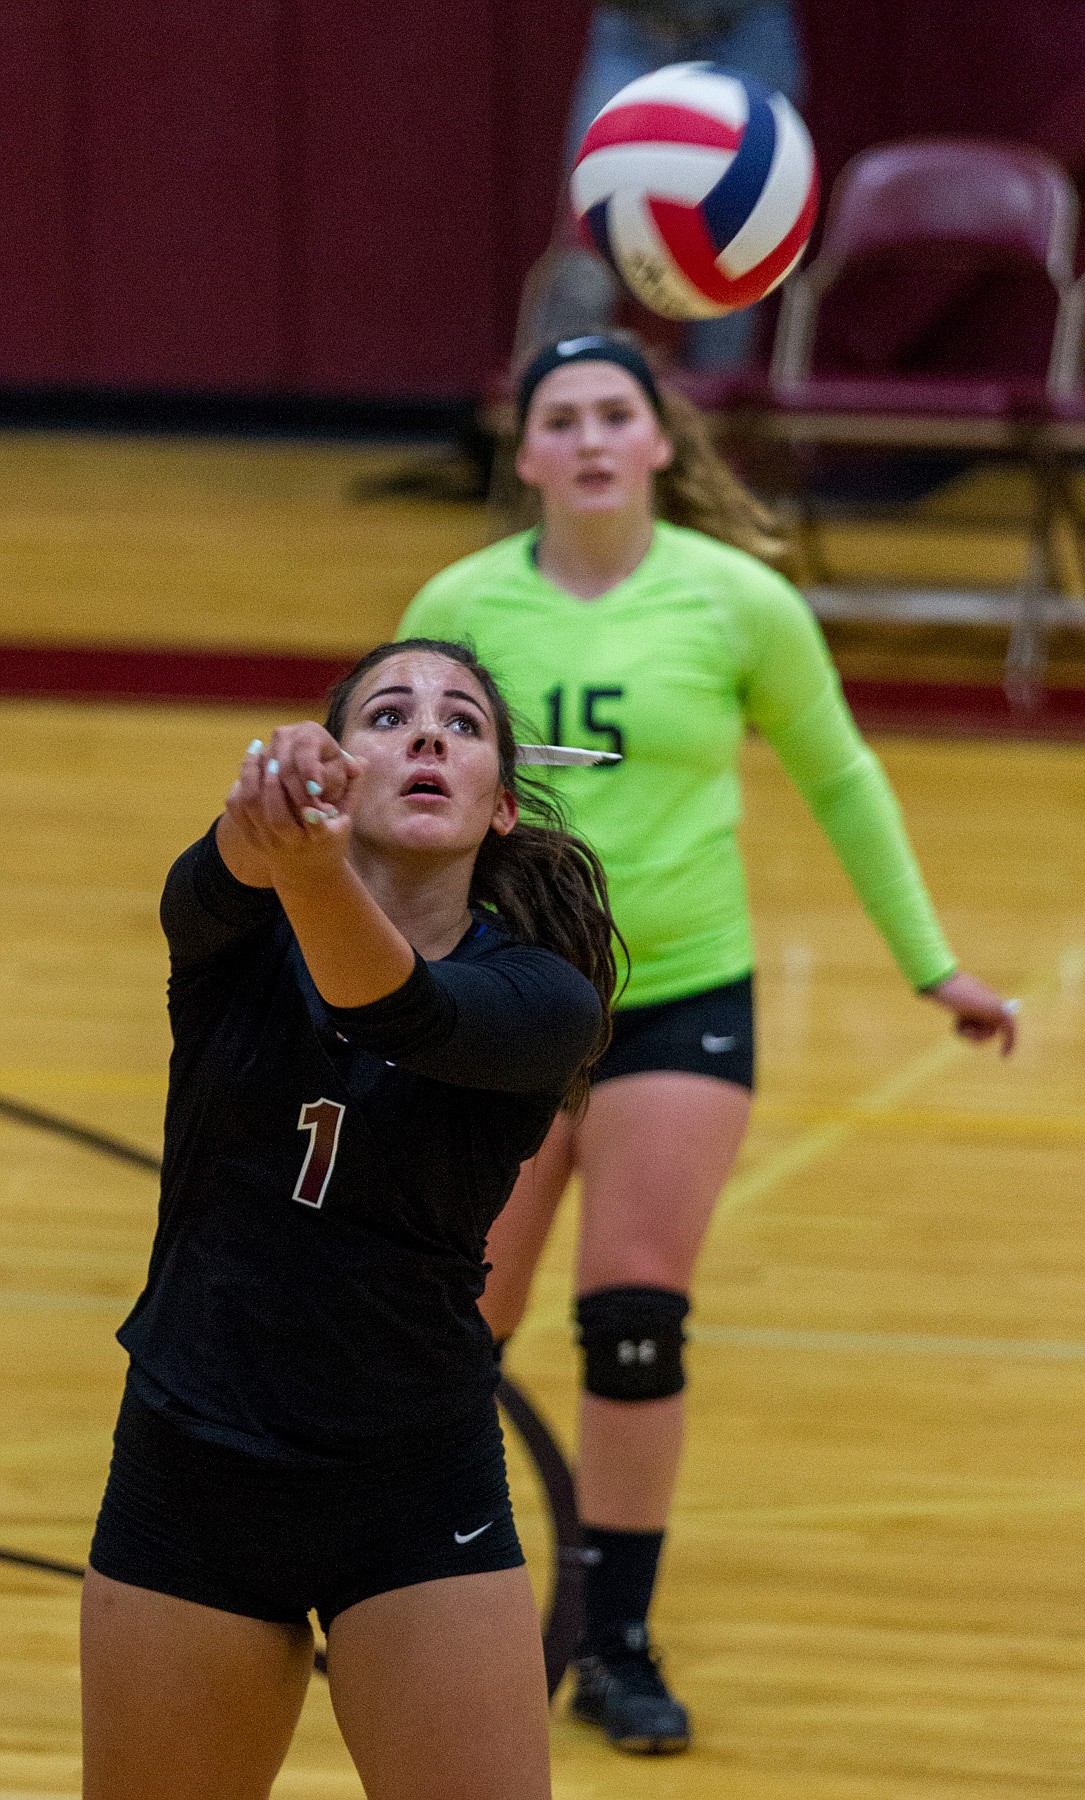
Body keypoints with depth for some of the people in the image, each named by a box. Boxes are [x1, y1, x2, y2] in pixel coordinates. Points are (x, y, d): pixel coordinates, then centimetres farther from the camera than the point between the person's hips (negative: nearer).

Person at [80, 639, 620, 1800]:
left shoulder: (544, 996, -10)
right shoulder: (234, 927, -4)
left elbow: (404, 1015, -31)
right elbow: (210, 887, -29)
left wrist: (315, 874, -54)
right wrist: (265, 822, -54)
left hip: (418, 1494, -1)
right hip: (190, 1475, 2)